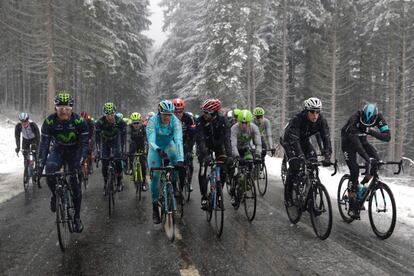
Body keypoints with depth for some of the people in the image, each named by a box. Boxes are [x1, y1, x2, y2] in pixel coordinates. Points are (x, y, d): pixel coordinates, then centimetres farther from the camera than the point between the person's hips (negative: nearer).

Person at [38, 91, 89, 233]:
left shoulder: (79, 121, -23)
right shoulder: (49, 121, -19)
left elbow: (84, 144, -22)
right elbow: (44, 144, -18)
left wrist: (80, 162, -36)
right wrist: (41, 165, -26)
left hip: (74, 151, -1)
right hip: (57, 150, 1)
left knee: (75, 184, -5)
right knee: (49, 170, -30)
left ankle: (77, 218, 9)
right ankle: (55, 194, 0)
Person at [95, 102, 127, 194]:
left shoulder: (120, 121, -27)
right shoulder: (100, 122, -26)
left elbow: (123, 136, -22)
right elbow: (97, 137, -22)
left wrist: (123, 150, -27)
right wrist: (98, 150, -29)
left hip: (115, 140, -1)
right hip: (105, 141, 1)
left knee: (118, 161, -15)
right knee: (104, 163, -6)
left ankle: (119, 181, 2)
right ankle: (105, 184, 9)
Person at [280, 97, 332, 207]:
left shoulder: (321, 120, -24)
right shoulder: (297, 119, -37)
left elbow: (326, 138, -28)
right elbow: (294, 140, -43)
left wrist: (327, 157, -40)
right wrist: (301, 156, -54)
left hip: (304, 140, 5)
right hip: (289, 140, -5)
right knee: (295, 165, -20)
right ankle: (288, 196, -7)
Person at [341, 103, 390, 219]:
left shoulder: (378, 118, -22)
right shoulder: (355, 119, -35)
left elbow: (387, 136, -28)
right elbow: (355, 141, -44)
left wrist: (372, 131, -44)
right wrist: (367, 158, -52)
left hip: (362, 140, 5)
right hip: (348, 141, -4)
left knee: (375, 160, -22)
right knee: (354, 170, -16)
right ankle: (352, 207, -9)